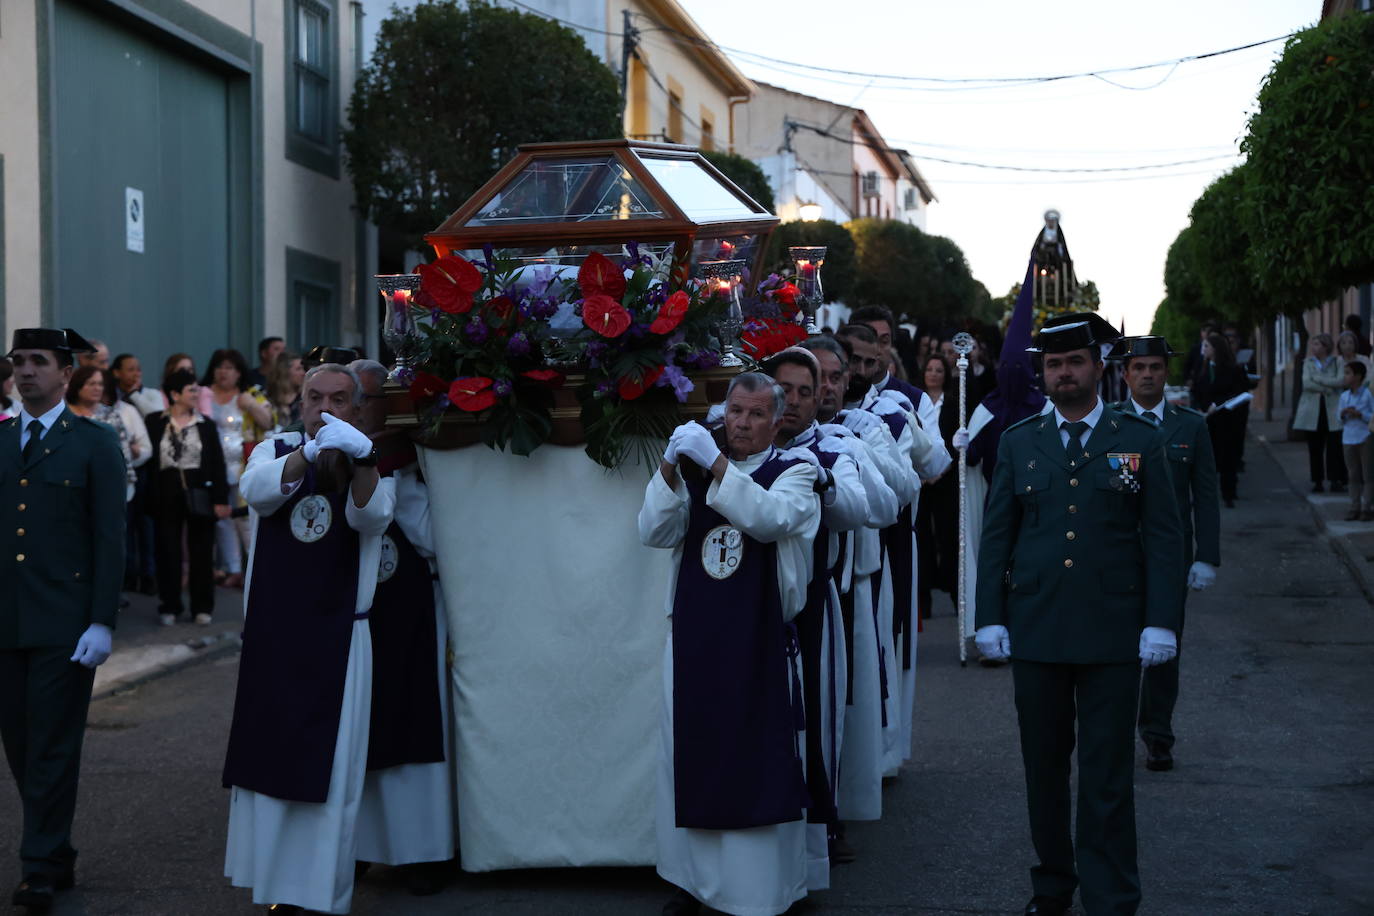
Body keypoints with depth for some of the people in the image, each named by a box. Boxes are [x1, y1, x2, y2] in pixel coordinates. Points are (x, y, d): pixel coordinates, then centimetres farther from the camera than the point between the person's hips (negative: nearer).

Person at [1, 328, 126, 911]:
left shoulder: (95, 443, 0)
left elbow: (110, 539, -4)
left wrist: (103, 622, -11)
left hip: (65, 623, -4)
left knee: (52, 748, -2)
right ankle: (56, 857, 22)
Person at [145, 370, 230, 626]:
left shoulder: (206, 424, 3)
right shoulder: (155, 422, 1)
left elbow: (217, 464, 1)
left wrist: (221, 499, -5)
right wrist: (148, 495, -5)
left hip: (199, 494, 0)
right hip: (165, 494, 0)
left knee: (201, 552, 5)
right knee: (168, 552, 5)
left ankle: (202, 607, 13)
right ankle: (170, 606, 15)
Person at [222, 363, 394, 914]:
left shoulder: (373, 467, 2)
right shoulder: (275, 451, 6)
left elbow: (372, 516, -20)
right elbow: (258, 491, -17)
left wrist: (360, 459, -39)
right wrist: (310, 452, -35)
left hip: (338, 641, -2)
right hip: (270, 635, 2)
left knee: (329, 770, 1)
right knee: (268, 758, 10)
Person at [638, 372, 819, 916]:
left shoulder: (794, 472, 1)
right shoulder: (693, 470, 11)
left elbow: (770, 519, -20)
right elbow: (653, 533, -2)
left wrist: (716, 466, -26)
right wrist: (670, 469, -16)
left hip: (758, 645, -3)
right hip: (692, 641, 4)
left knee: (757, 763, -1)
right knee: (690, 760, 9)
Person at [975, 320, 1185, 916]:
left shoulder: (1140, 440, 4)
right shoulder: (1018, 443, 9)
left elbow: (1163, 538, 1)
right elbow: (996, 536, 8)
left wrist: (1161, 622, -7)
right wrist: (991, 617, 1)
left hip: (1113, 634, -2)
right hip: (1035, 631, 2)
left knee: (1107, 776, 0)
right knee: (1044, 767, 10)